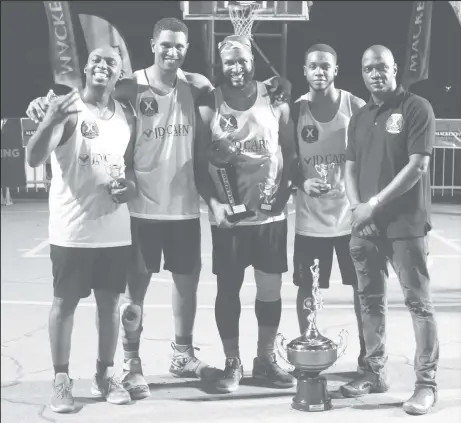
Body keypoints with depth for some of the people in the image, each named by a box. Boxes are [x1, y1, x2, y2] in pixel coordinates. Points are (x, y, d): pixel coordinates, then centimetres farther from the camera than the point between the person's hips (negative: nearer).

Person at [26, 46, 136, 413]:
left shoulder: (127, 117, 9)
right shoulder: (65, 108, -8)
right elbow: (34, 159, -18)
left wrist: (131, 186, -3)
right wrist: (50, 121, -35)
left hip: (115, 229, 5)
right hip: (72, 229, -4)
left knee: (110, 302, 10)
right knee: (65, 302, 3)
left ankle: (106, 375, 23)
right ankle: (61, 380, 12)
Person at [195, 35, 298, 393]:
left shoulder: (276, 101, 0)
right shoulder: (209, 106, -3)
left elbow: (291, 152, 4)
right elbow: (200, 162, -2)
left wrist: (283, 192, -10)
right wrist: (213, 202, -14)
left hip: (270, 215, 1)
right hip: (228, 216, -1)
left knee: (270, 288, 8)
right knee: (228, 288, 6)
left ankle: (266, 360, 25)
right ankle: (232, 363, 20)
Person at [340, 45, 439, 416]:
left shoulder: (416, 108, -4)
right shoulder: (360, 118, 15)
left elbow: (417, 165, -12)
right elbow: (351, 167, 14)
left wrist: (376, 204, -13)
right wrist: (358, 208, -3)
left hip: (405, 222, -6)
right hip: (365, 224, 6)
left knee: (418, 301, -3)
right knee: (370, 300, 11)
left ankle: (427, 382, 3)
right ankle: (376, 372, 22)